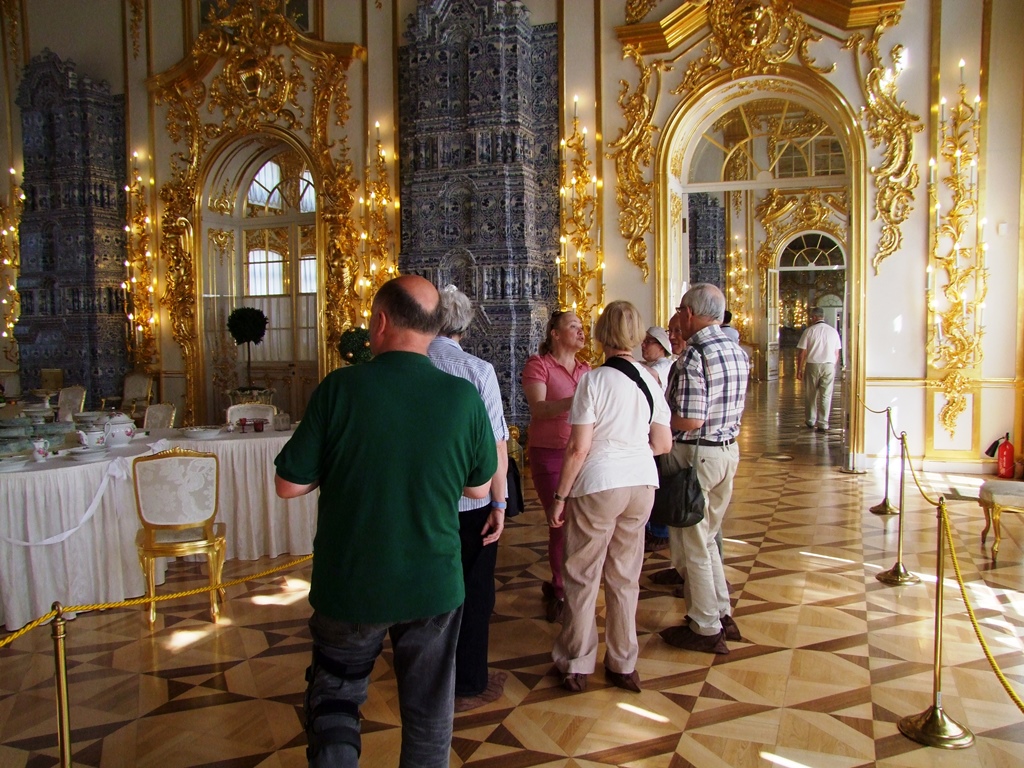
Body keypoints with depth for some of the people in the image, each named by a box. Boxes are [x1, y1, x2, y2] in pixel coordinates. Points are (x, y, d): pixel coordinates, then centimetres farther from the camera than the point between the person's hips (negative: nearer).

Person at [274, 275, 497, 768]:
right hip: (434, 584, 2)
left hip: (348, 584, -1)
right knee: (428, 715, 19)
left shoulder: (339, 388, -16)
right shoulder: (463, 395, -11)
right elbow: (479, 488, 2)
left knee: (334, 698, 21)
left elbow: (289, 486, -9)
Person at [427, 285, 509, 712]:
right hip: (470, 500, -3)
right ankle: (468, 685, 25)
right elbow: (497, 445, -16)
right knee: (473, 592, 12)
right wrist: (499, 502, -7)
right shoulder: (477, 370, -14)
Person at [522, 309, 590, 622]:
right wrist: (575, 401, -32)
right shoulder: (538, 364, -5)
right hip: (550, 455, -5)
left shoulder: (586, 369, 13)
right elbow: (539, 408, -18)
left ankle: (558, 585, 26)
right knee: (562, 524, -2)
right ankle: (560, 591, 18)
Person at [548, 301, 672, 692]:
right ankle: (623, 665, 26)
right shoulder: (649, 378, 2)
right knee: (625, 576, 15)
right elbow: (663, 443, 6)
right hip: (642, 483, 5)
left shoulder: (593, 380, -12)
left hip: (599, 484, -5)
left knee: (583, 576, 9)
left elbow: (579, 448, -14)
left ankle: (576, 666, 22)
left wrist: (560, 496, -5)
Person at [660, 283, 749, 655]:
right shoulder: (737, 351, 7)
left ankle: (705, 628, 17)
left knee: (690, 543, 6)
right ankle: (722, 615, 30)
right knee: (706, 537, 22)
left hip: (695, 454, -8)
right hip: (729, 449, 9)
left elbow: (690, 421, -25)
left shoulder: (693, 356, -21)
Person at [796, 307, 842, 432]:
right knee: (826, 396, 3)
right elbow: (837, 353, 7)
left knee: (811, 395, 12)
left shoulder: (809, 331, -4)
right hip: (829, 365, 1)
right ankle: (823, 424, 2)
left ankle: (810, 421, 24)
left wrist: (799, 370, 2)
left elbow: (802, 352, -5)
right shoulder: (833, 331, 4)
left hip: (812, 365, -1)